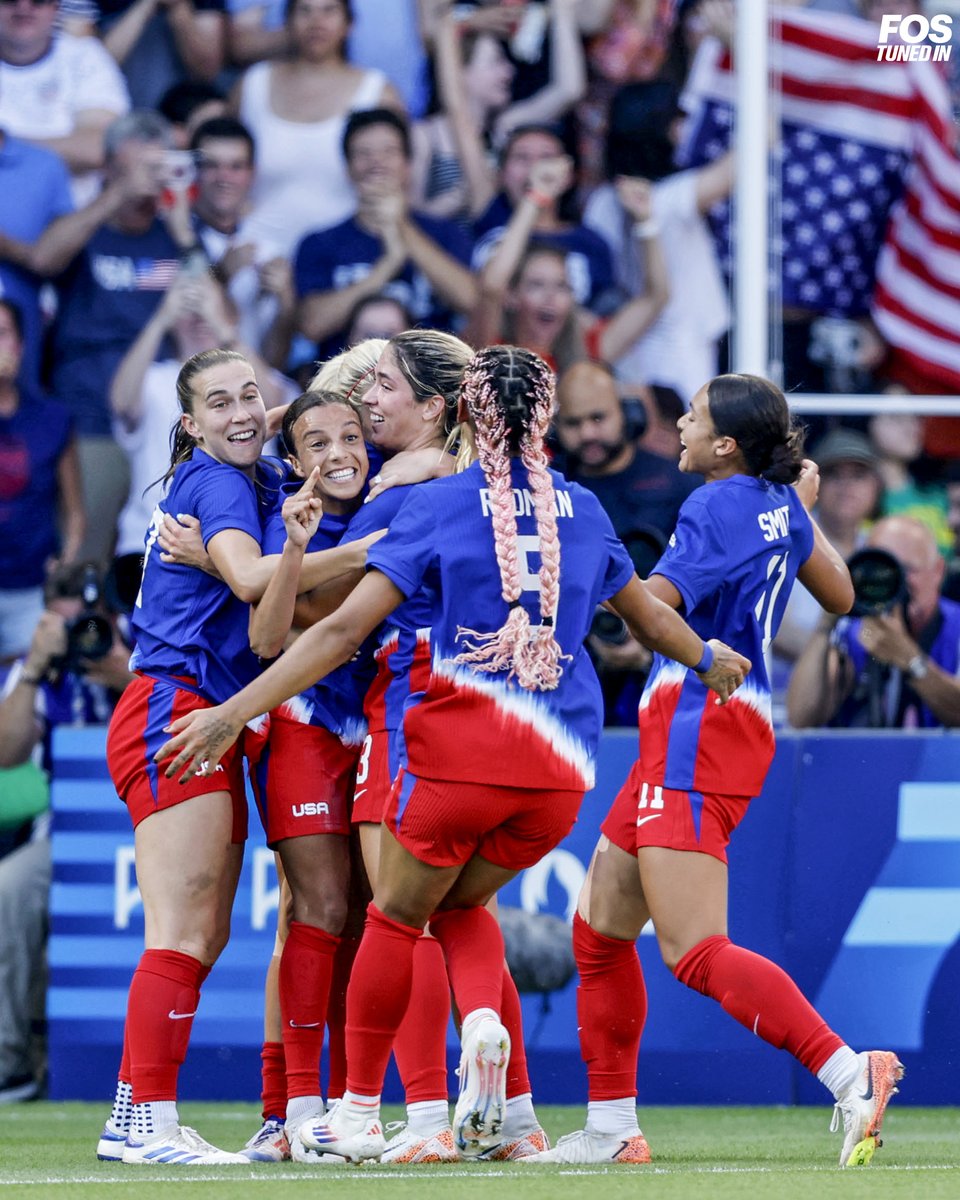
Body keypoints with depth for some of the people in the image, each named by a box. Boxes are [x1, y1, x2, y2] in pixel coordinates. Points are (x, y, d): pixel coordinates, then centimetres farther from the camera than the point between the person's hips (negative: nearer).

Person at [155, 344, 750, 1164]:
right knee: (461, 903, 23)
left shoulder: (440, 505, -1)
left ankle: (360, 1112, 16)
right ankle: (484, 1026, -7)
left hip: (464, 741, -4)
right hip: (564, 759, 4)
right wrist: (711, 660, 48)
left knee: (396, 915, 13)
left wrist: (231, 715, -5)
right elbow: (650, 616, 26)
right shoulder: (582, 510, 11)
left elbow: (345, 630, -6)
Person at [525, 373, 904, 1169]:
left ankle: (851, 1074, -27)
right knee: (599, 930, 15)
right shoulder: (779, 507, 13)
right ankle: (611, 1131, 18)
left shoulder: (716, 508, -12)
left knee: (697, 954, -17)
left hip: (698, 731, -10)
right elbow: (839, 596, 27)